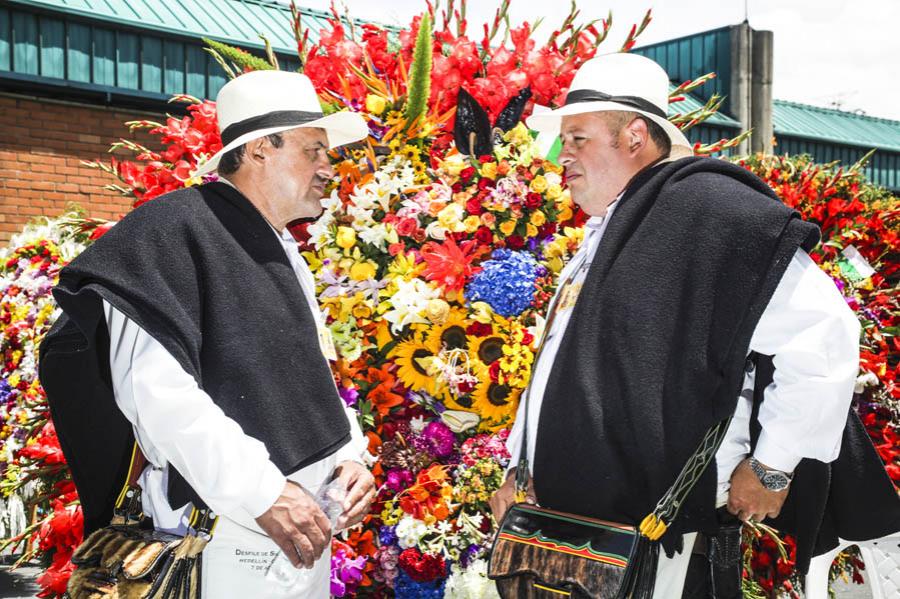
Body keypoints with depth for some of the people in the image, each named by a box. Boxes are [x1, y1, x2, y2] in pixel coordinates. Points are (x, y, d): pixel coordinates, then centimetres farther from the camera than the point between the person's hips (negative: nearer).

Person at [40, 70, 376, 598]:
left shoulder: (283, 253, 16)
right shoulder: (175, 229, -12)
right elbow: (155, 386, -22)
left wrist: (348, 453, 5)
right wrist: (261, 492, -24)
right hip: (225, 534, -8)